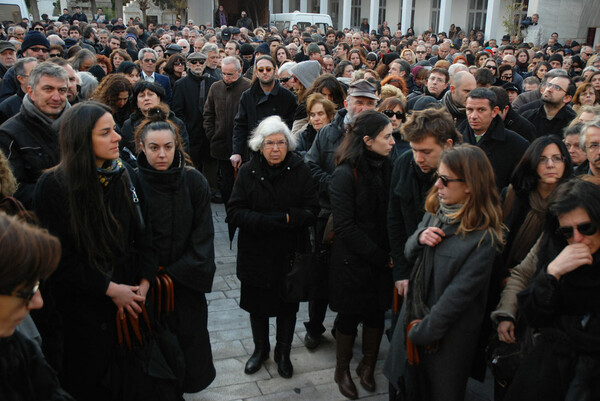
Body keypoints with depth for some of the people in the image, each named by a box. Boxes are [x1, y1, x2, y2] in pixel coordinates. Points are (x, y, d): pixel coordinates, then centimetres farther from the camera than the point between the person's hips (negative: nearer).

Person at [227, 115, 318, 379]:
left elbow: (311, 212, -10)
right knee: (257, 305, 18)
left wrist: (285, 218, -26)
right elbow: (234, 212, -12)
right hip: (256, 254, 1)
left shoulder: (300, 171, -8)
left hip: (290, 255, 0)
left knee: (287, 306, 15)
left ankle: (283, 353, 38)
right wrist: (265, 222, -26)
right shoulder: (248, 172, -7)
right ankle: (260, 349, 43)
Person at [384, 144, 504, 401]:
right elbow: (409, 254, 7)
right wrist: (419, 238, -16)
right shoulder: (436, 212, -2)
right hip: (414, 315, 6)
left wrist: (422, 331, -16)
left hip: (447, 336, -6)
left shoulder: (483, 237, -23)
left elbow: (458, 293, -22)